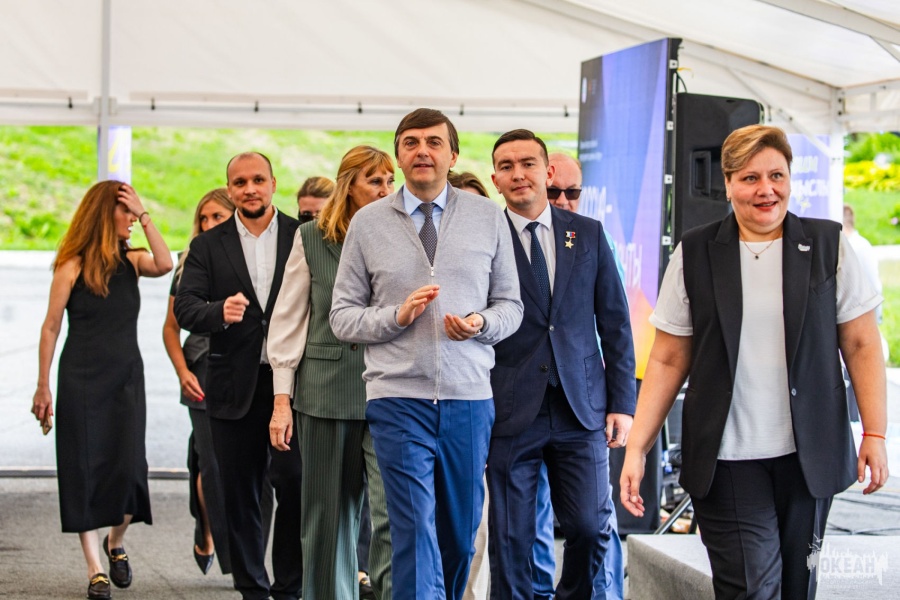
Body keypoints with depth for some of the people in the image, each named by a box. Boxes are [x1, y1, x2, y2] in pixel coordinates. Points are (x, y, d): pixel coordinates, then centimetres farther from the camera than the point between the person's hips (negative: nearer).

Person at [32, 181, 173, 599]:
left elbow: (165, 265, -17)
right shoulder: (73, 266, -5)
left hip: (126, 379, 3)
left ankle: (116, 542, 25)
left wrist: (144, 216, -12)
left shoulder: (131, 261, 5)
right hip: (81, 381, -3)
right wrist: (43, 387, -3)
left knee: (127, 467, -4)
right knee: (85, 470, 0)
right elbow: (50, 328, -2)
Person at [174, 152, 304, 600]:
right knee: (239, 493, 7)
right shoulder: (208, 246, 7)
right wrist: (220, 311, -25)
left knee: (295, 486, -7)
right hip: (234, 389, 2)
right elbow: (185, 308, -3)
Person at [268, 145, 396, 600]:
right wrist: (282, 399, 2)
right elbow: (288, 321, 6)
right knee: (328, 513, 9)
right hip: (326, 391, 1)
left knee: (393, 512, -11)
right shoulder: (312, 239, 5)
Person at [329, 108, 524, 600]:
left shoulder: (488, 217, 7)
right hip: (398, 399, -2)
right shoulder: (368, 223, 5)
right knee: (415, 535, -9)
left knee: (461, 535, 12)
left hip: (469, 398, 2)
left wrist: (481, 324, -11)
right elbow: (342, 317, 5)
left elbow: (511, 305, 10)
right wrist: (397, 316, -12)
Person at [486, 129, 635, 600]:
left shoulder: (588, 234, 8)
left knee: (590, 526, -2)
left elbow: (615, 325, 10)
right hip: (510, 415, -2)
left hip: (581, 410, 2)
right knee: (511, 539, 1)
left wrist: (622, 402, 4)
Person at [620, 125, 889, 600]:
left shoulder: (828, 245, 3)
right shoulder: (695, 254, 3)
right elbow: (668, 360, 4)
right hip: (726, 459, -1)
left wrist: (875, 434, -2)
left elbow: (861, 345, 5)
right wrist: (636, 447, -2)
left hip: (809, 454, 1)